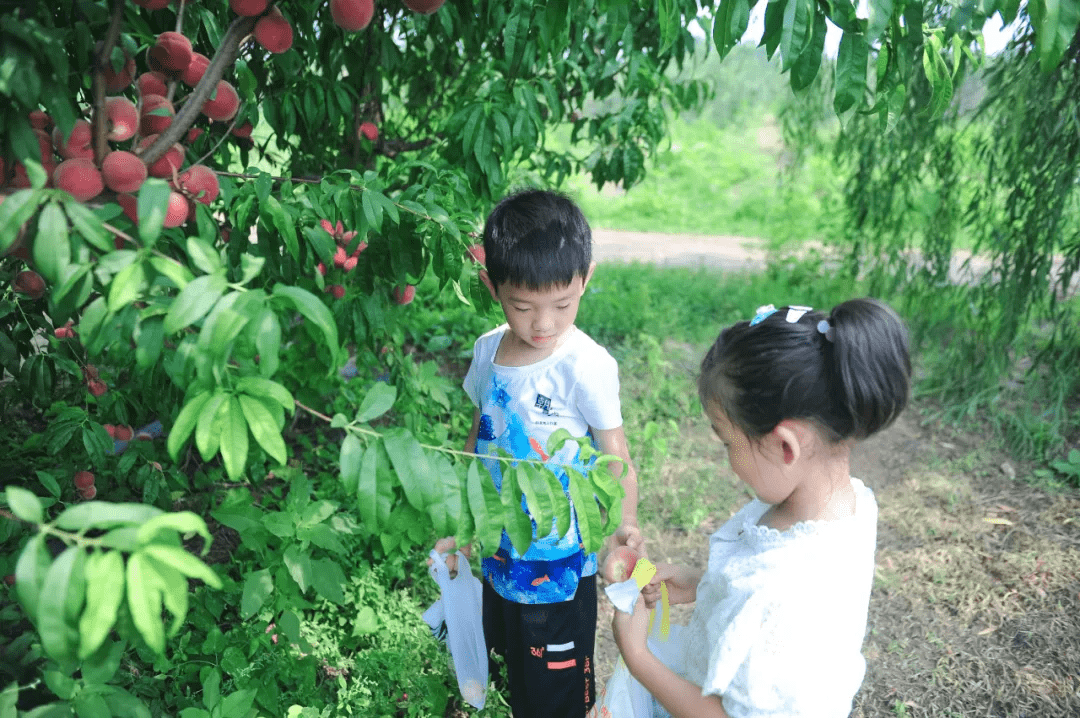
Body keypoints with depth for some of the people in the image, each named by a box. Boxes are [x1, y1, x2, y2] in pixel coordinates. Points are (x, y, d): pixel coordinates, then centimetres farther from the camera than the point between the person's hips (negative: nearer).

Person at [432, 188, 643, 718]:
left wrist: (624, 525, -34)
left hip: (560, 565, -5)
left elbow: (616, 459, -16)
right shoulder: (489, 351, -5)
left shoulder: (587, 365, -22)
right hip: (500, 555, 5)